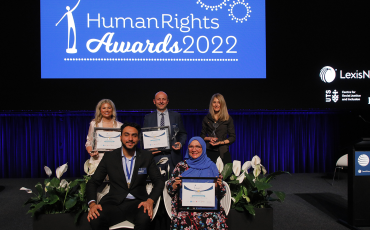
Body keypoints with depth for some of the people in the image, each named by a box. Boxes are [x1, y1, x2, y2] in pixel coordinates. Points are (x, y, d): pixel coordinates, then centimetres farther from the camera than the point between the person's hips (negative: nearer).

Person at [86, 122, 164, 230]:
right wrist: (92, 204, -12)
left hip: (137, 203, 0)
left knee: (144, 219, -36)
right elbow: (92, 183, 8)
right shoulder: (109, 158, 7)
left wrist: (150, 201, -12)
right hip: (114, 203, 1)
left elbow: (159, 182, 8)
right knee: (95, 220, -31)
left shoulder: (146, 157, 8)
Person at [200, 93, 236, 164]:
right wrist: (209, 138, -3)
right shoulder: (206, 118, 12)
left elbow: (232, 138, 6)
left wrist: (221, 142, -8)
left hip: (223, 153, -1)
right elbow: (202, 136, 17)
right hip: (209, 152, 1)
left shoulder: (228, 119, 6)